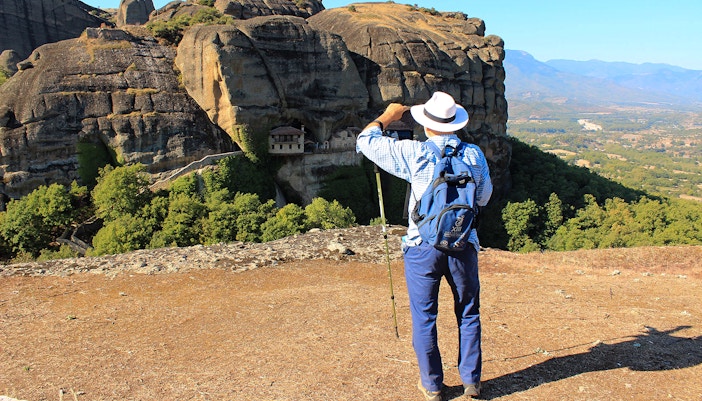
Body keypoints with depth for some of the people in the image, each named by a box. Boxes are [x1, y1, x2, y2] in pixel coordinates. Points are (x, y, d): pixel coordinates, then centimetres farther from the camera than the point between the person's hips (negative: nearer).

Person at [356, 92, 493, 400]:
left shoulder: (415, 154, -11)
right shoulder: (474, 154, -2)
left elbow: (365, 141, -4)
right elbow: (484, 197, 12)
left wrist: (387, 116, 11)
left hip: (423, 247, -2)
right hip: (464, 245, 3)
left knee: (424, 317, 11)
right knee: (468, 315, 17)